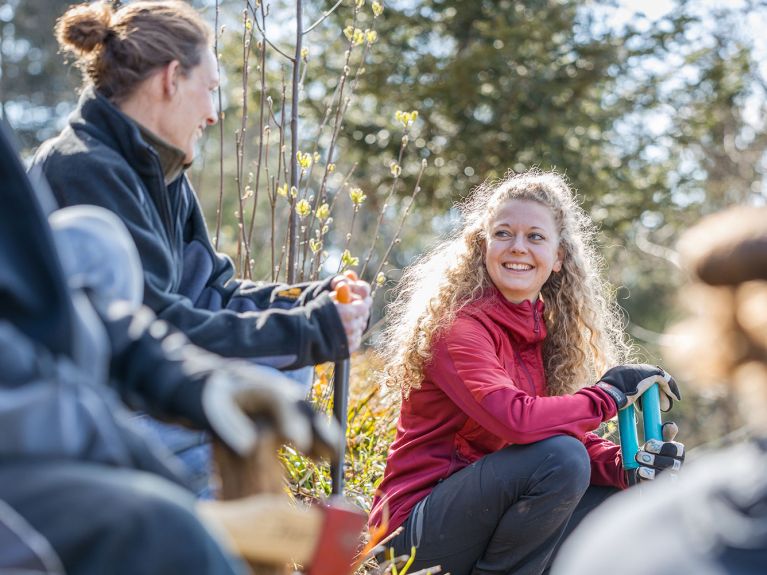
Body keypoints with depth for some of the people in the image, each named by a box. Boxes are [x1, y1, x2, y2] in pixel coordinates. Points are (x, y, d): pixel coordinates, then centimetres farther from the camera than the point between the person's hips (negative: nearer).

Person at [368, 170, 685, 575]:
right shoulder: (460, 325, -15)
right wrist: (611, 393, -17)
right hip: (418, 524, -8)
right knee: (560, 458, -28)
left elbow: (567, 429, 6)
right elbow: (514, 420, -31)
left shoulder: (543, 329, 9)